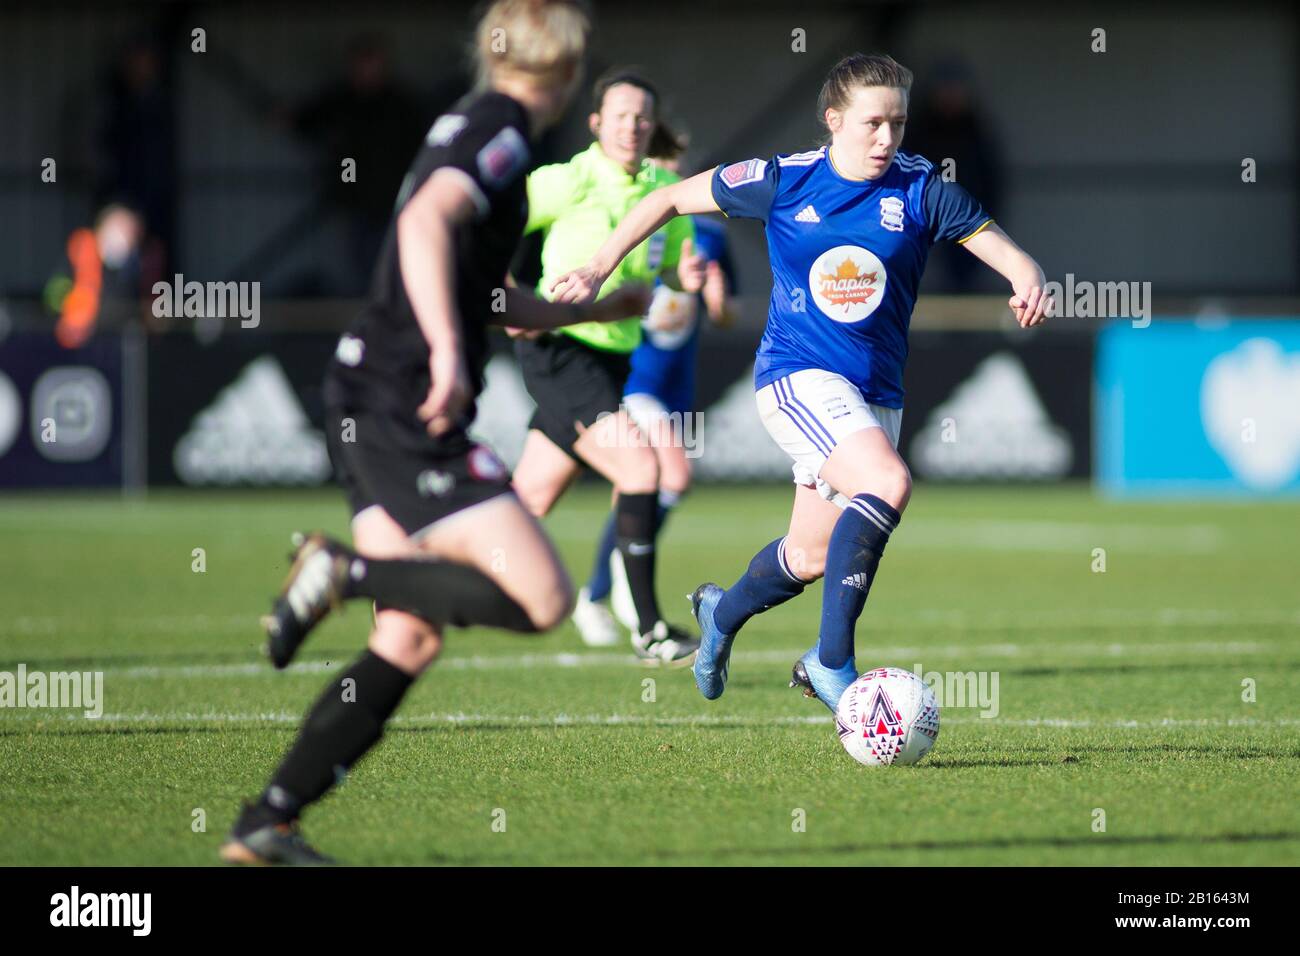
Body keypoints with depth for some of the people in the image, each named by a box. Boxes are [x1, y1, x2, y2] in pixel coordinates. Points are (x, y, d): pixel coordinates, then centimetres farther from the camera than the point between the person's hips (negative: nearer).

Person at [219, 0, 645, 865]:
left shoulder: (477, 128, 22)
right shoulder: (500, 131, -8)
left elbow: (490, 299, 34)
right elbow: (426, 221, -27)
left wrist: (603, 307, 45)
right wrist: (446, 350, -37)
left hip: (373, 404, 10)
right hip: (404, 409, -10)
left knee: (412, 638, 7)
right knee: (543, 596, -15)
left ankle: (266, 825, 5)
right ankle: (347, 572, -13)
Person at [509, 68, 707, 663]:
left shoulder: (666, 189, 5)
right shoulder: (569, 182, -12)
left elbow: (674, 267, 16)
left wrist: (687, 277, -7)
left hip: (612, 357, 7)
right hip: (557, 347, -7)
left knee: (531, 501, 12)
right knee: (639, 466, -21)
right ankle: (648, 630, -16)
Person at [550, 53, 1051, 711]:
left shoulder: (920, 190, -3)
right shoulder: (783, 181, -6)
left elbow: (998, 246, -6)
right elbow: (673, 199, 5)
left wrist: (1030, 284, -29)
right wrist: (599, 268, 2)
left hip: (875, 393, 4)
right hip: (796, 376, -4)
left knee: (811, 557, 13)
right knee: (888, 483, -30)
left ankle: (723, 613, 46)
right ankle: (831, 662, -22)